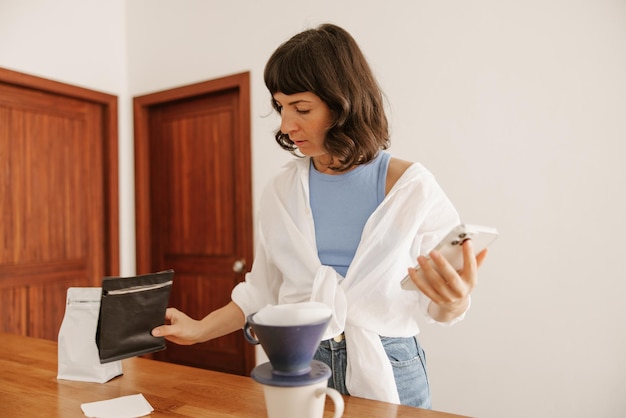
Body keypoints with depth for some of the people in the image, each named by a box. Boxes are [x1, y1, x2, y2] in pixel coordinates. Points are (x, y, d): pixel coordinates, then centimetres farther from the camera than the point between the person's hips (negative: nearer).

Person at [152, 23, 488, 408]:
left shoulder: (411, 186, -10)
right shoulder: (282, 191, -1)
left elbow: (439, 309, -5)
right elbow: (264, 288, 7)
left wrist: (453, 299, -26)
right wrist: (200, 330, 0)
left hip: (387, 371, -1)